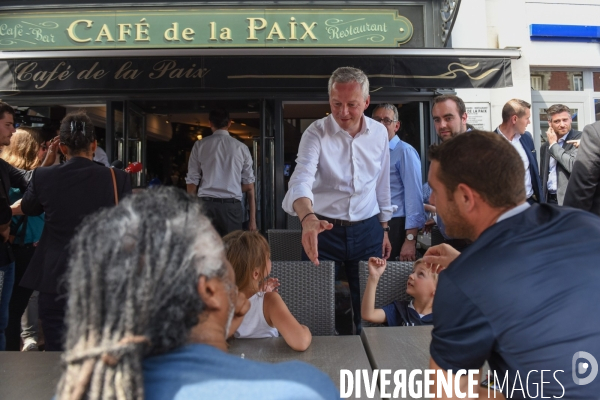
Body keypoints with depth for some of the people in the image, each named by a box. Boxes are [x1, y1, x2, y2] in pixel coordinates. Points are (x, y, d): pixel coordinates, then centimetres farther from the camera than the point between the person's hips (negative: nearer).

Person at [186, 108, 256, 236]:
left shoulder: (200, 145, 6)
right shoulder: (241, 147, 6)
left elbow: (192, 181, 4)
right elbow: (249, 185, 4)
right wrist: (252, 219, 6)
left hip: (206, 205, 0)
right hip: (232, 206, 0)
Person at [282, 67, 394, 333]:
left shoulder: (380, 133, 2)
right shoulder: (316, 133, -11)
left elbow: (382, 185, 12)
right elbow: (301, 180, -26)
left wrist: (384, 228, 15)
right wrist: (308, 218, -45)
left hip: (367, 230, 3)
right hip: (324, 229, -3)